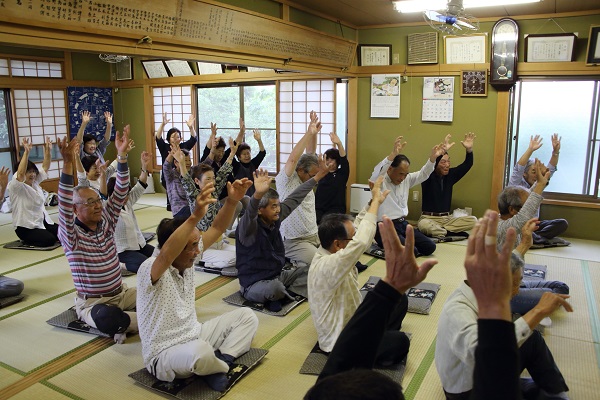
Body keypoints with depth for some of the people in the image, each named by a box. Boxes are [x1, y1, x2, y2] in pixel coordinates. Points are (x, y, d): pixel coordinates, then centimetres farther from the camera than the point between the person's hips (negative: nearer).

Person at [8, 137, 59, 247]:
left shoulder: (35, 182, 9)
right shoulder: (15, 187, -11)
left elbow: (45, 167, 8)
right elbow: (20, 173, -31)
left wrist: (47, 150, -5)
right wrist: (26, 152, -37)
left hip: (43, 221, 7)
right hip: (26, 228, -7)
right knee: (49, 240, -25)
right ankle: (26, 241, 2)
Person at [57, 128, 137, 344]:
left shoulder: (106, 222, 1)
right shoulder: (70, 234, -13)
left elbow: (120, 193, -8)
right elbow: (64, 205, -30)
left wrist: (122, 156, -20)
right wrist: (68, 163, -41)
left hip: (122, 293, 6)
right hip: (92, 302, -5)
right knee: (107, 319, -39)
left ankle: (125, 323, -2)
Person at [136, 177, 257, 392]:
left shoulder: (186, 260, -3)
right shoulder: (150, 269, -25)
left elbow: (216, 230, -4)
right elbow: (166, 254, -49)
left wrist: (232, 201, -21)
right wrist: (195, 216, -60)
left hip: (194, 335, 8)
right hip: (164, 354, -7)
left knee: (246, 315, 1)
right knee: (201, 351, -40)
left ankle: (218, 362, -11)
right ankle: (222, 366, -6)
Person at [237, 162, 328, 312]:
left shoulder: (275, 219, -1)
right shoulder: (248, 227, -21)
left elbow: (295, 198, 5)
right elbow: (249, 214, -45)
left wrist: (319, 175, 7)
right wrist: (258, 194, -66)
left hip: (278, 275, 8)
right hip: (255, 283, -8)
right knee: (275, 288, -39)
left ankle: (284, 292, -6)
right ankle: (285, 293, -4)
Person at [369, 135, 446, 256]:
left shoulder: (406, 179, 11)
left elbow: (423, 174, 10)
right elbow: (377, 172, -31)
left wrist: (433, 157, -10)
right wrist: (394, 153, -46)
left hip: (403, 224, 8)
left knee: (429, 247, -5)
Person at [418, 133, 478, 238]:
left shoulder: (450, 174, 7)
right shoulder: (429, 176, -8)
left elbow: (467, 165, 1)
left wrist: (469, 149, -18)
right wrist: (443, 151, -42)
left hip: (448, 218, 6)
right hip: (429, 218, -5)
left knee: (473, 220, -16)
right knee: (424, 225, -40)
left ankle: (437, 230, -14)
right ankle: (451, 232, -15)